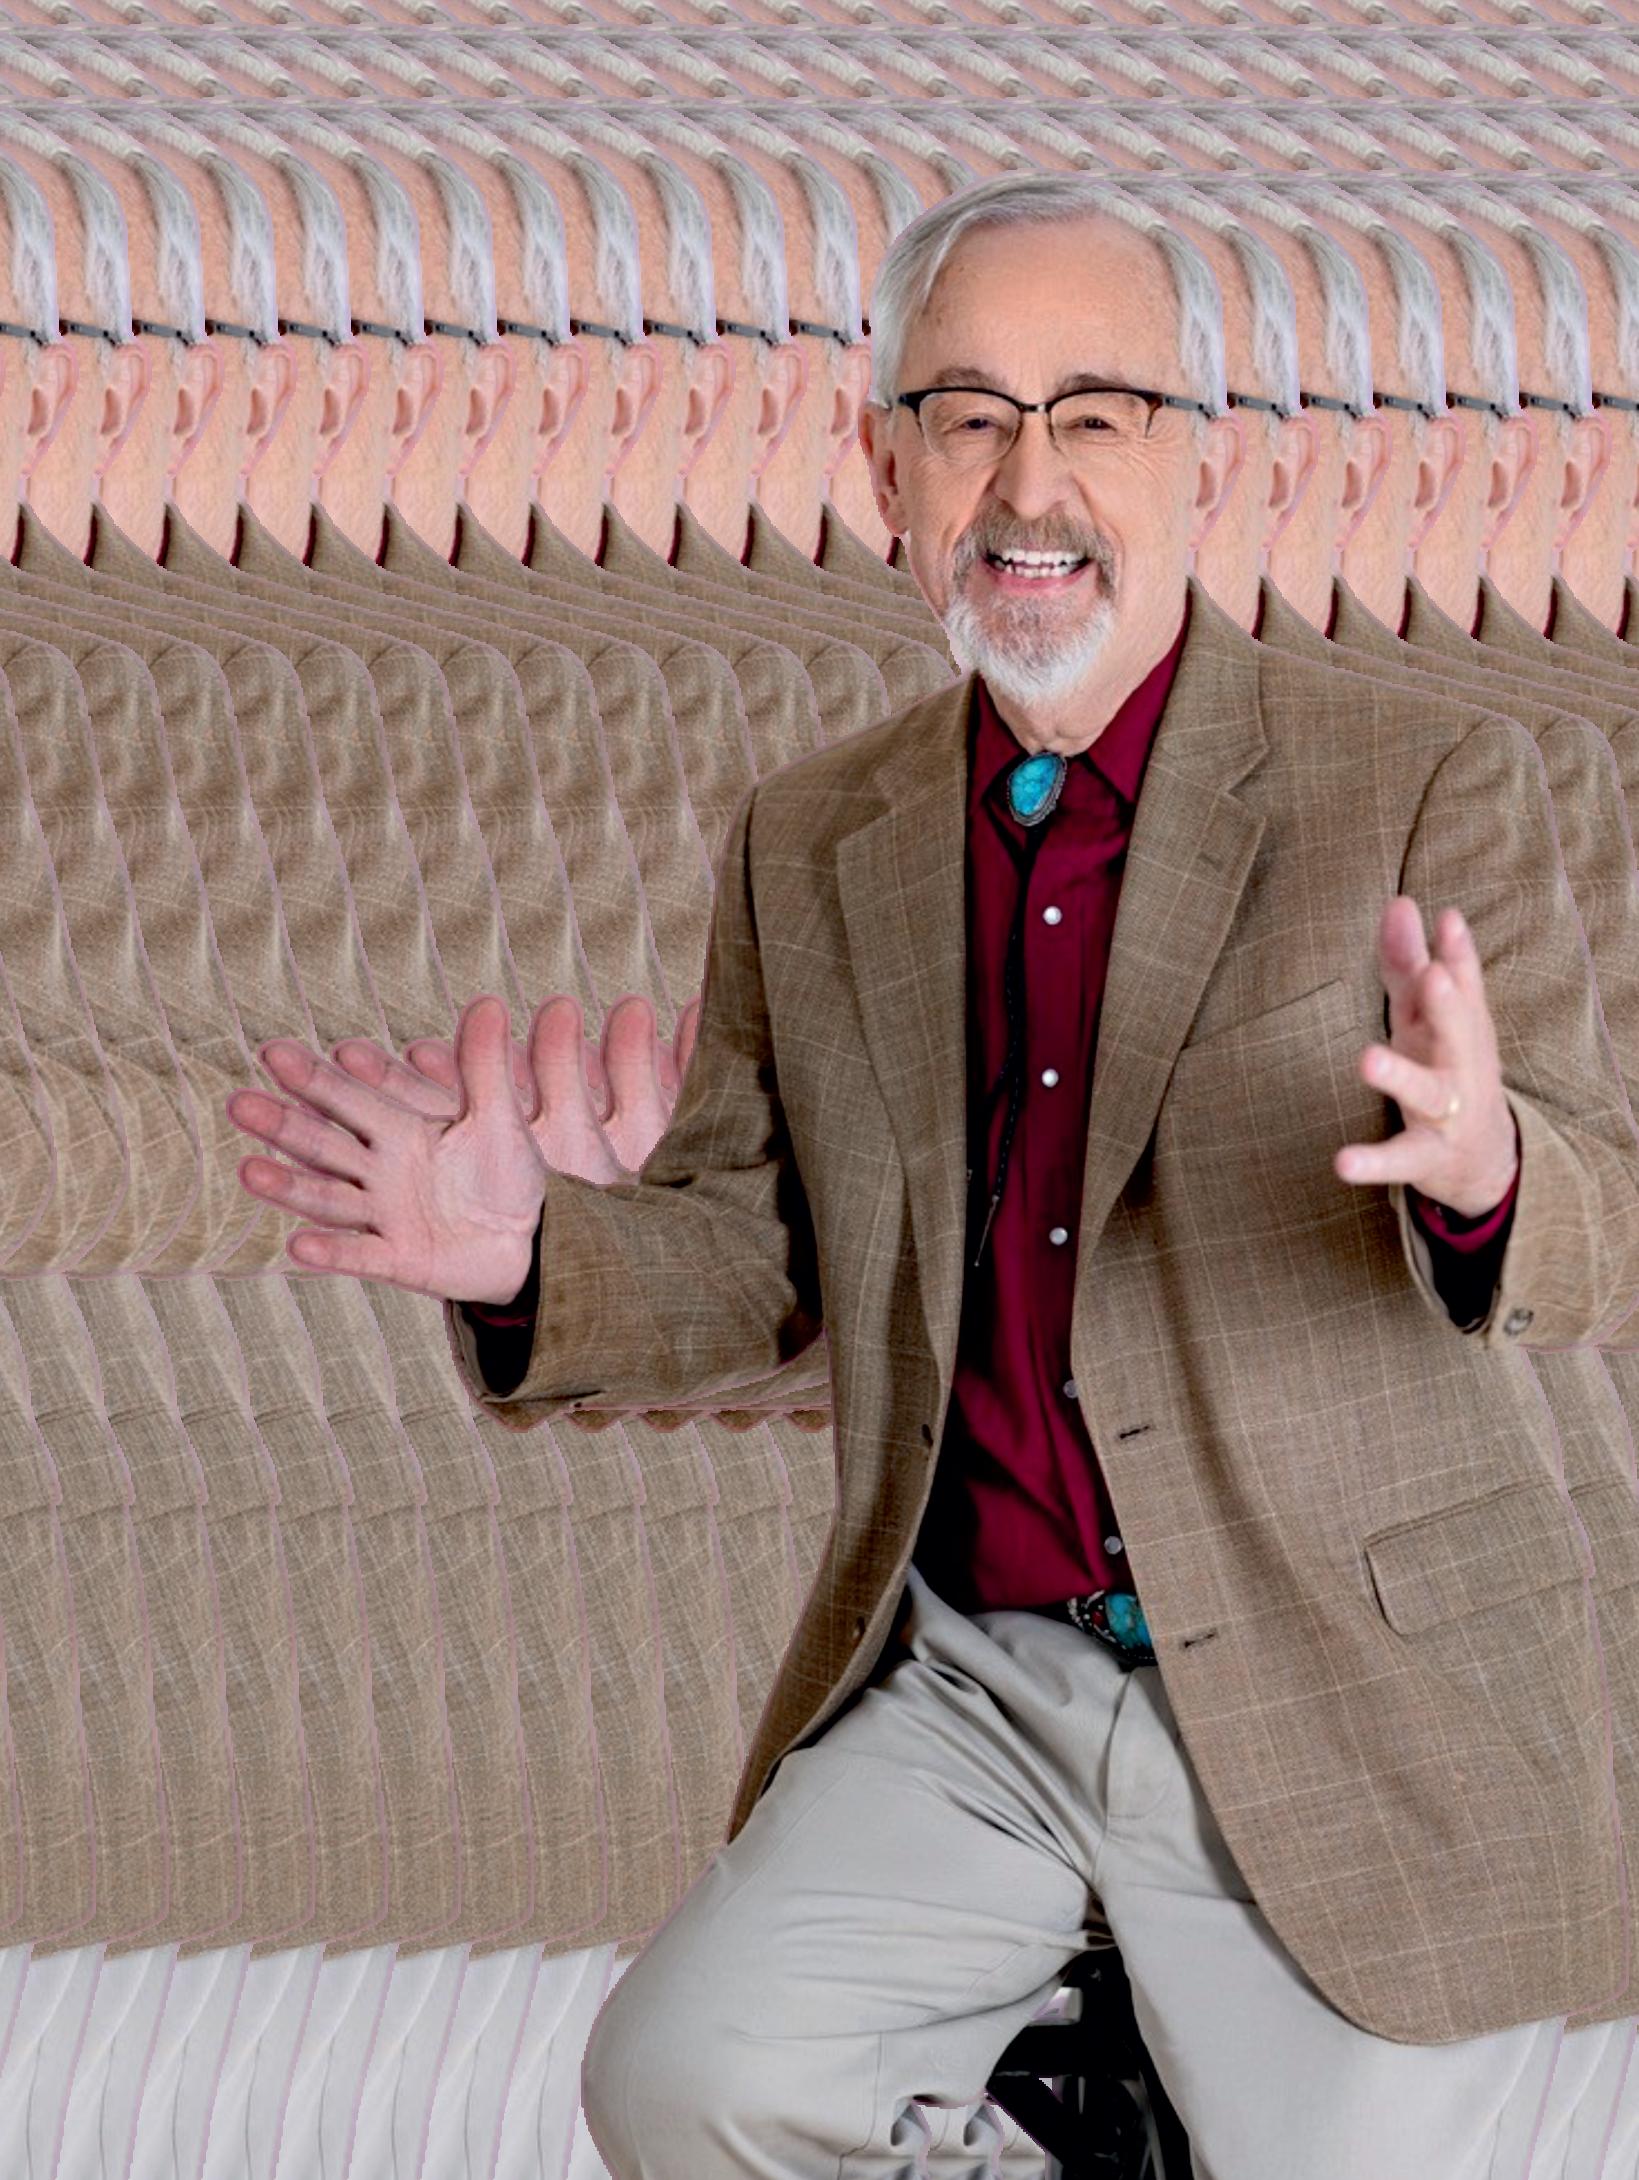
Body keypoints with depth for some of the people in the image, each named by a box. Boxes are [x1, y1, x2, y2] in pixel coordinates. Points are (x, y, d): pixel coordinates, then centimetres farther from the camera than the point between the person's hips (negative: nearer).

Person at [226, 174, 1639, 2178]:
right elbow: (743, 1256, 11)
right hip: (972, 1690, 3)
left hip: (1348, 1726, -2)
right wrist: (529, 1251, -11)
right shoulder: (809, 849, 7)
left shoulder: (1426, 789, -6)